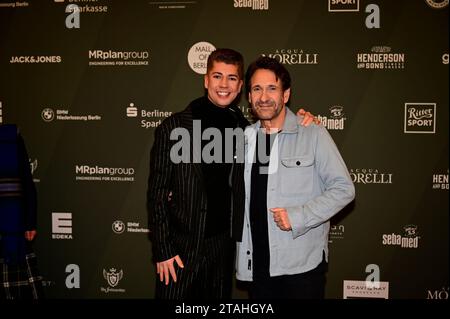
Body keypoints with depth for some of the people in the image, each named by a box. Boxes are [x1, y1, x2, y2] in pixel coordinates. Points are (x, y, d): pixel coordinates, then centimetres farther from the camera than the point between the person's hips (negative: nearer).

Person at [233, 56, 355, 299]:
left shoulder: (313, 134, -6)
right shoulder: (245, 138, 8)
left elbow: (343, 188, -7)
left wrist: (299, 216, -16)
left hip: (302, 263, -4)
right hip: (257, 264, 4)